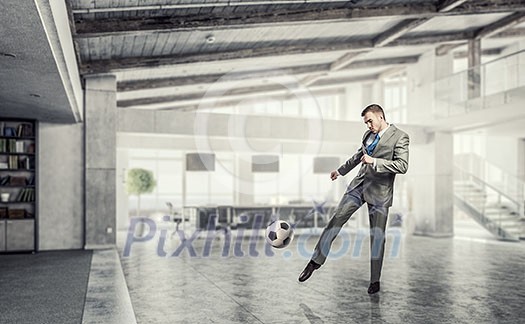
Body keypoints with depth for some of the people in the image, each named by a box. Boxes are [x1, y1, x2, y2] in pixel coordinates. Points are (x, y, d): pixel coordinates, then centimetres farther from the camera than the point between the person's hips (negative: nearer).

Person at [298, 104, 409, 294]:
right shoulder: (368, 134, 12)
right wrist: (341, 171, 34)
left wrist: (374, 161, -23)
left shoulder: (399, 137, -8)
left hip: (379, 191, -5)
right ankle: (315, 262, 5)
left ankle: (375, 280, 16)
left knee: (377, 235, 2)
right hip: (359, 184, 5)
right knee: (336, 219, -4)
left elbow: (403, 166, -17)